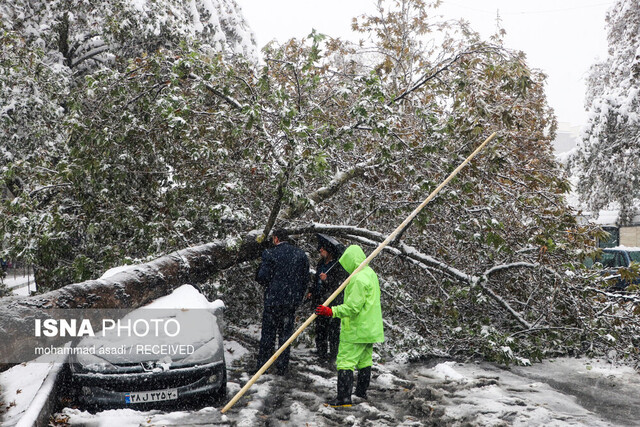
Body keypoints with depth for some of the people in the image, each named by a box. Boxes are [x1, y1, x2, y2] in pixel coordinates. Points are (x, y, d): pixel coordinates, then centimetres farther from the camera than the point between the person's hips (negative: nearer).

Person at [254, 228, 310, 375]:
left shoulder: (270, 254, -10)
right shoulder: (301, 254, 3)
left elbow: (262, 277, -12)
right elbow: (306, 278, 6)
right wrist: (299, 297, 14)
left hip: (273, 299, -3)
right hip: (292, 300, 3)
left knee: (268, 333, 7)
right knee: (286, 334, 11)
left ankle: (262, 366, 14)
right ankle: (282, 367, 14)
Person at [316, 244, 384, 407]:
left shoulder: (358, 279, -20)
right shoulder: (371, 273, 12)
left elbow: (353, 307, -25)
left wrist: (331, 311, -26)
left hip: (356, 330, -10)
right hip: (370, 329, 10)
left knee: (345, 361, -5)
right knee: (364, 361, 17)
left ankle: (344, 398, -4)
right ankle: (361, 393, 27)